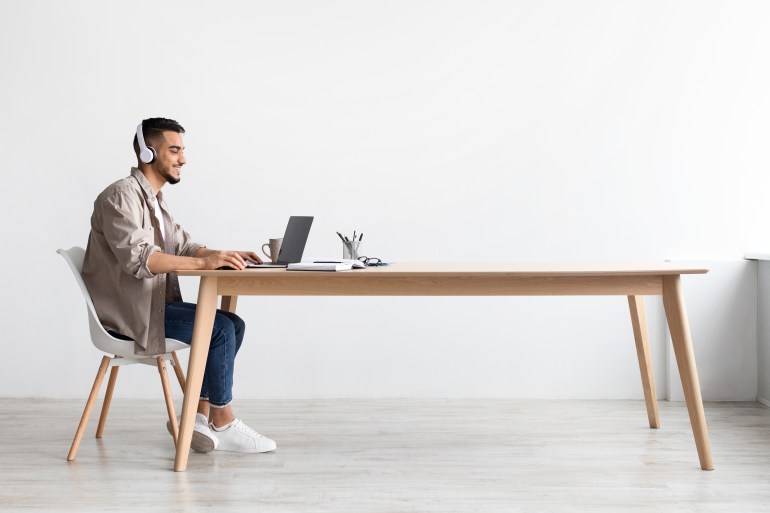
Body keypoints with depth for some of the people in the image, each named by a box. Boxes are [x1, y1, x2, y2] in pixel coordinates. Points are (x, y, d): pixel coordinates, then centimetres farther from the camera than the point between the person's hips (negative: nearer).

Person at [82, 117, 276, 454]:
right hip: (130, 311, -10)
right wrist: (204, 262, -32)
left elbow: (183, 246, 15)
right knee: (220, 329, -19)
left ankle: (199, 417, 1)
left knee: (233, 324, -1)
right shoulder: (121, 195, -15)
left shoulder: (153, 198, 17)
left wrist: (225, 256, -3)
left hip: (152, 303, 10)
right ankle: (224, 424, -5)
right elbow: (138, 258, -28)